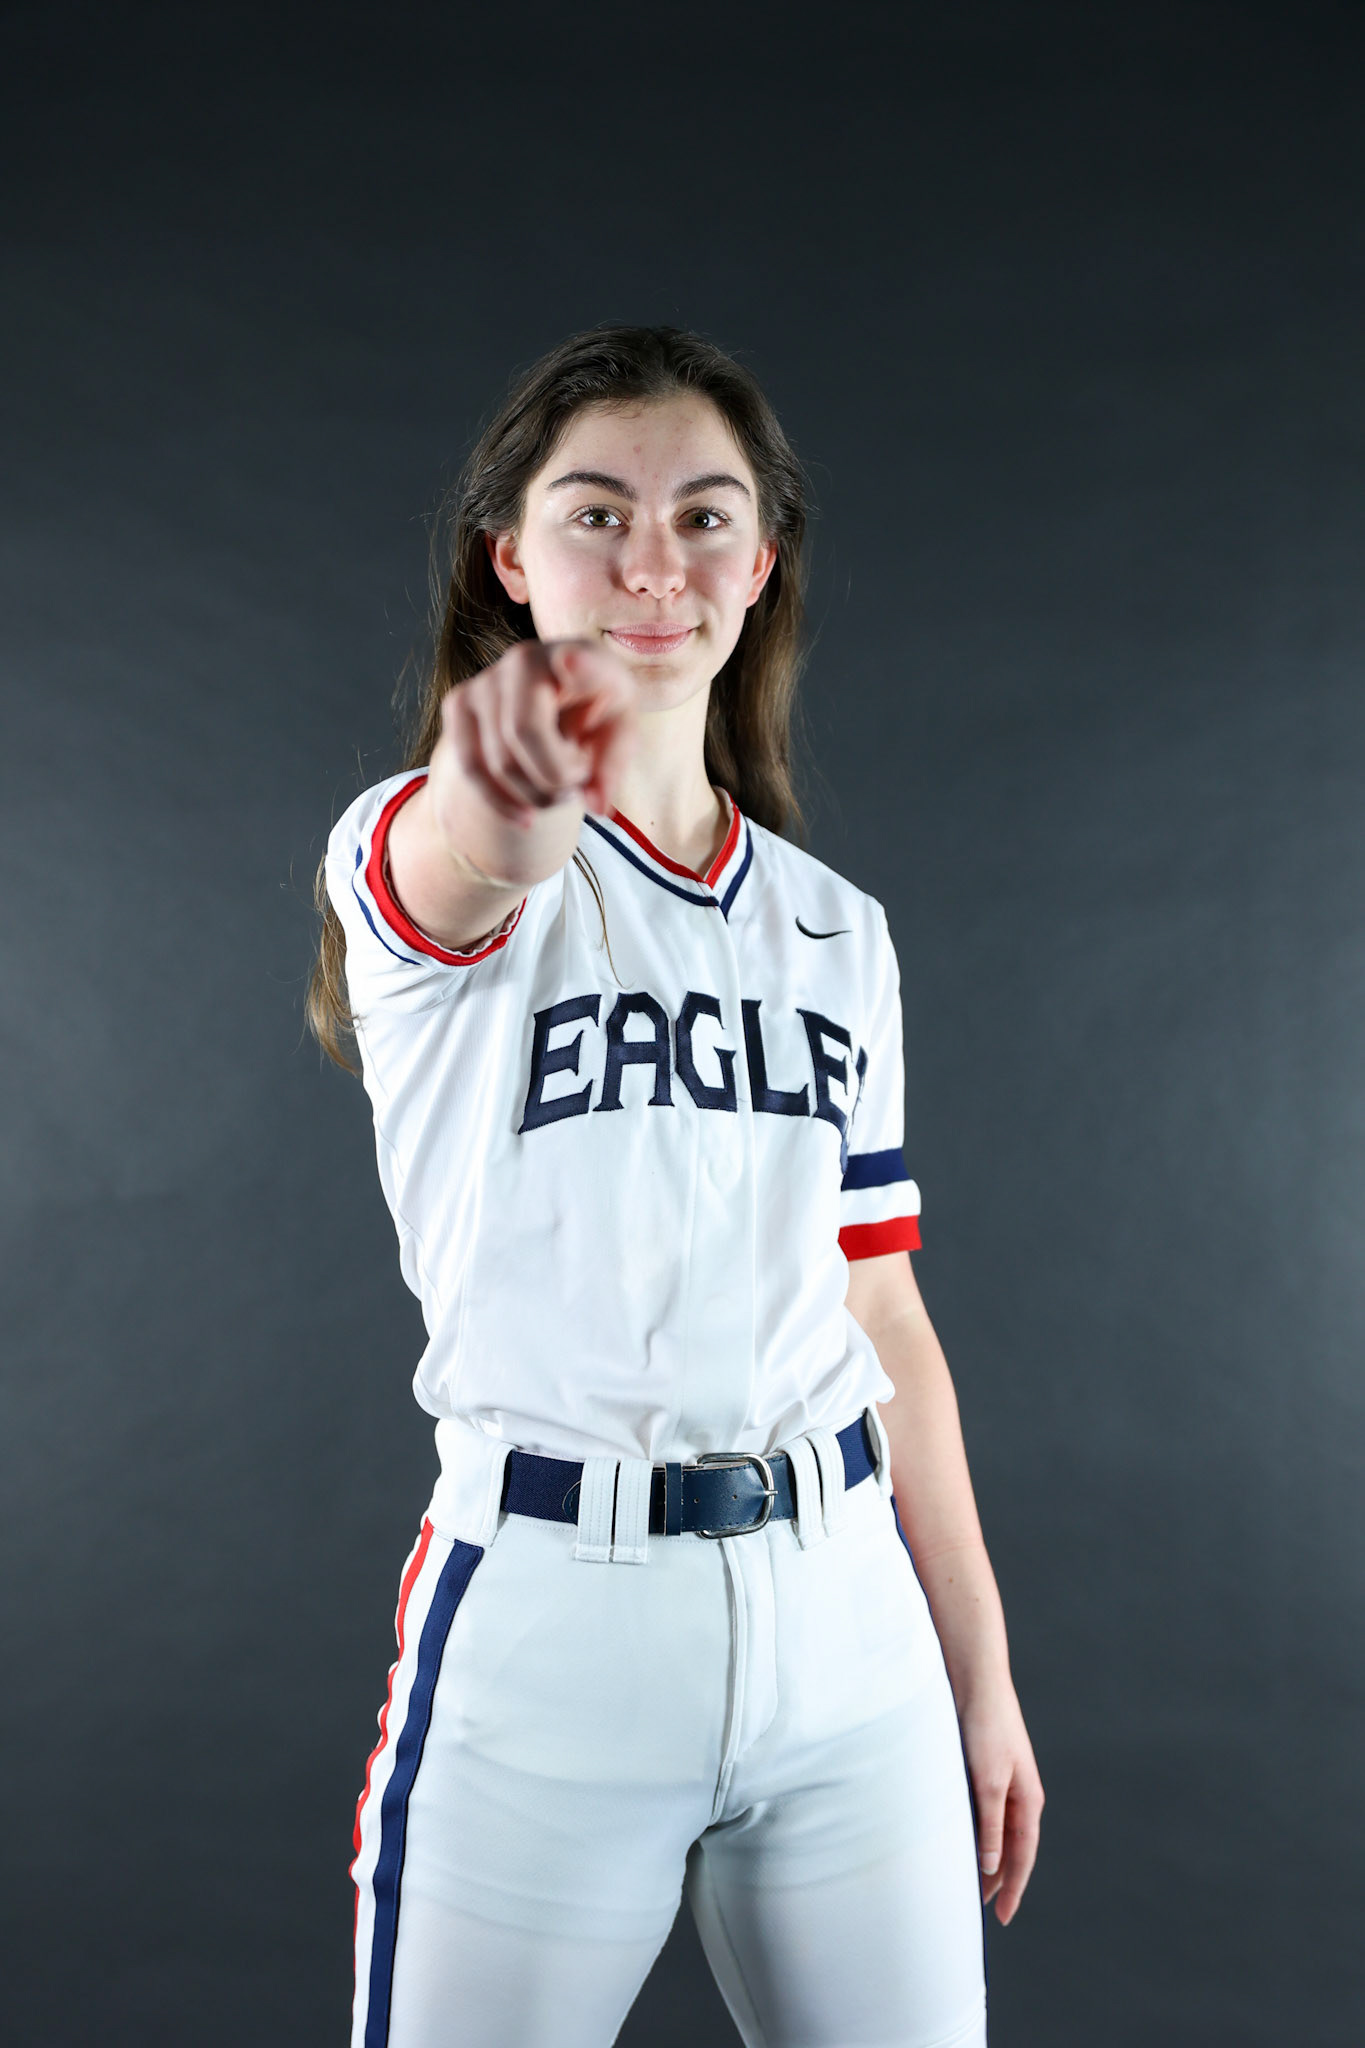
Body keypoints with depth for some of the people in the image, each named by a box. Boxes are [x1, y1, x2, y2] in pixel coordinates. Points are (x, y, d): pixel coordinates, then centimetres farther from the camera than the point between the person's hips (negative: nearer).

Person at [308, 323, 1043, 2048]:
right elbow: (451, 872, -32)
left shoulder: (839, 933, 10)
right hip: (546, 1603, -4)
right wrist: (503, 800, -55)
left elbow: (887, 1329, 12)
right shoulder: (412, 851, -5)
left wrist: (983, 1678, 11)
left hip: (846, 1624, 4)